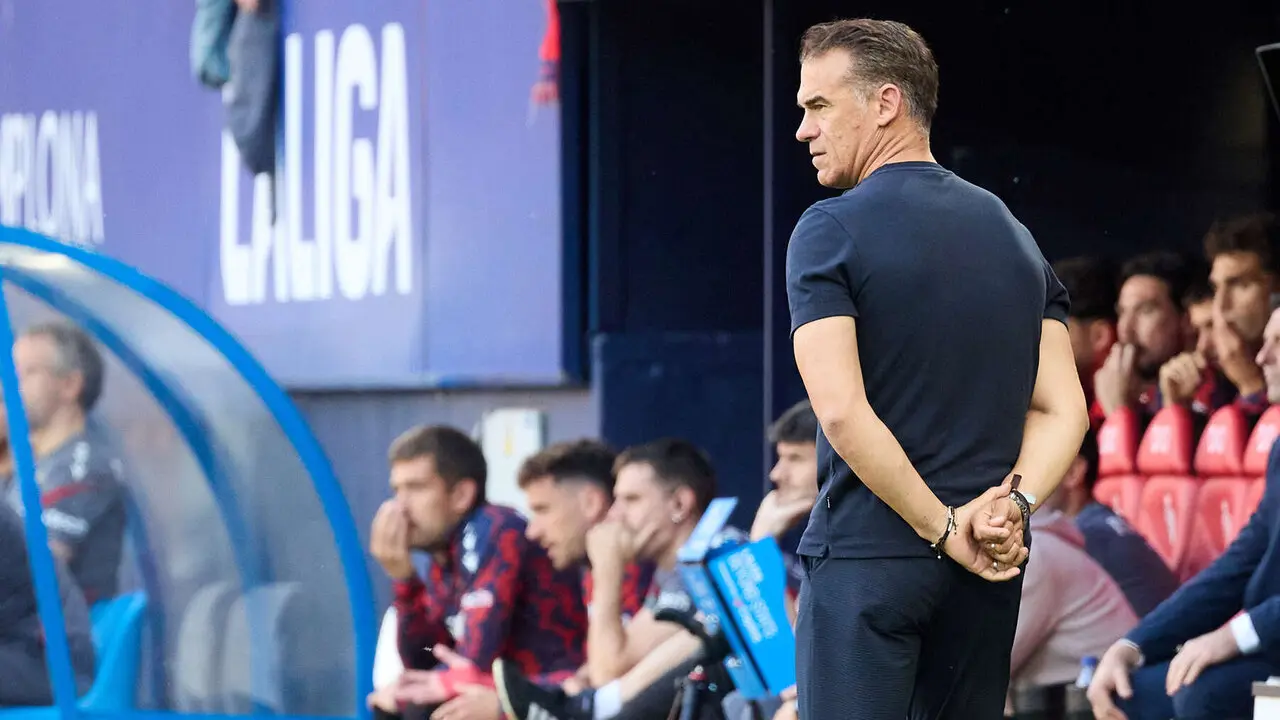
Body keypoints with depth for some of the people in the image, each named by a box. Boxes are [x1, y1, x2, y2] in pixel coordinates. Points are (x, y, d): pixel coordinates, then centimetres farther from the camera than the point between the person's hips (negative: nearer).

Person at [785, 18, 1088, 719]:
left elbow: (843, 412, -18)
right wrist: (1013, 503, -9)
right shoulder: (1013, 234, 13)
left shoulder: (830, 230, -7)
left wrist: (943, 526, -12)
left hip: (867, 555, -6)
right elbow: (1063, 411, 5)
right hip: (988, 574, 6)